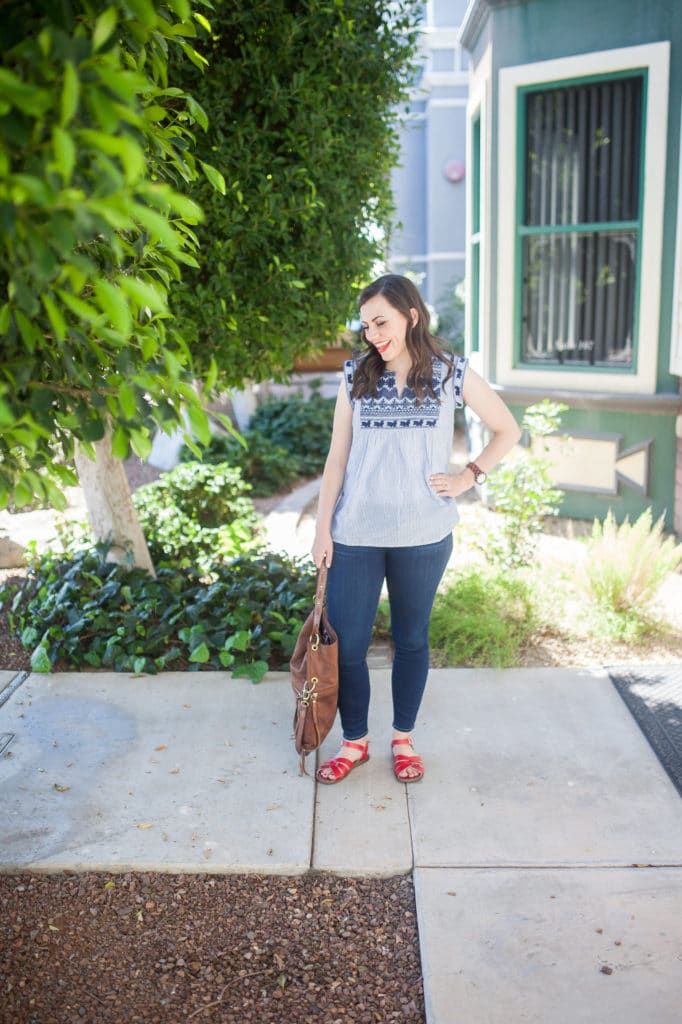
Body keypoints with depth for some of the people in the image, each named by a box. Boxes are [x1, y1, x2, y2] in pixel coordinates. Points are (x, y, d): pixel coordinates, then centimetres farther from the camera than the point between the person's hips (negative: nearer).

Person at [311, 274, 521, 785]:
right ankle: (355, 742, 26)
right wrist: (323, 526, 0)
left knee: (412, 638, 14)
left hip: (423, 535, -1)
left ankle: (404, 739, 33)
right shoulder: (356, 375, 2)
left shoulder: (452, 374, -2)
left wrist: (469, 476, -3)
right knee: (346, 643, 4)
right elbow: (338, 454, 3)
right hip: (355, 533, 1)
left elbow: (508, 430, 8)